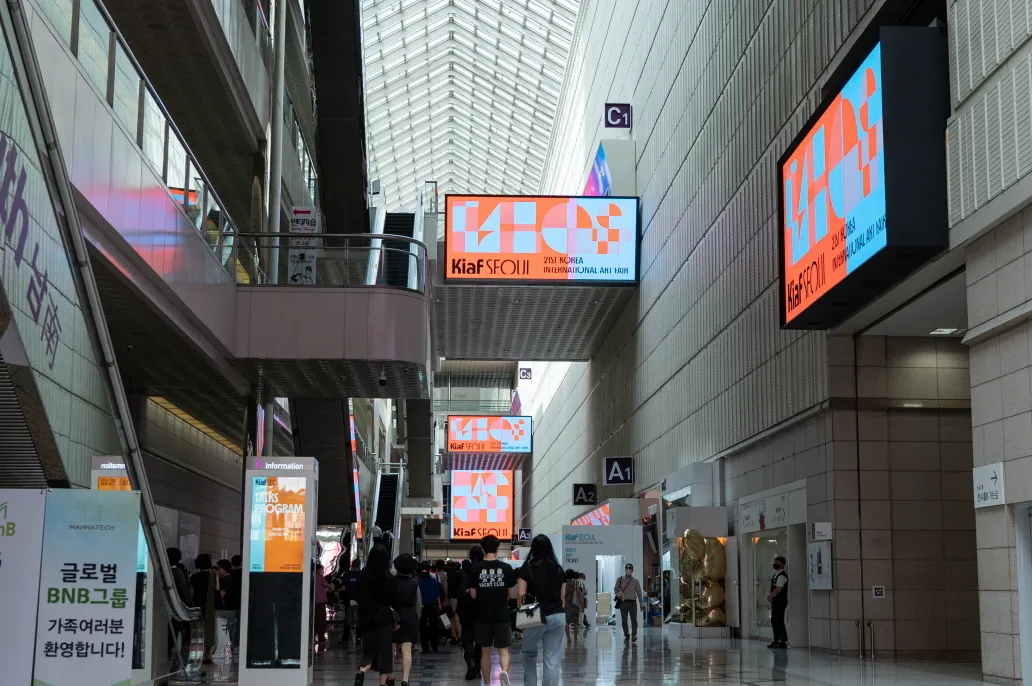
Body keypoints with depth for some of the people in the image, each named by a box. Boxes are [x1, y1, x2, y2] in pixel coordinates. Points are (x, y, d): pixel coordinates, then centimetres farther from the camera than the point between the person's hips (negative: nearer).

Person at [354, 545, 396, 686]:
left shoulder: (363, 575, 0)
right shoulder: (388, 578, -11)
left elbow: (359, 597, 6)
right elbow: (393, 600, -5)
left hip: (367, 617, 4)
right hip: (384, 617, -4)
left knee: (369, 649, 13)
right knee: (384, 650, 6)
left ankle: (361, 672, -13)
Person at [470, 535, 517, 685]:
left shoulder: (476, 569, -5)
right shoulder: (506, 568, -4)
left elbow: (473, 595, -2)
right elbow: (511, 593, 1)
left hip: (483, 616, 1)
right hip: (502, 615, -1)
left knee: (486, 651, 14)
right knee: (503, 651, 5)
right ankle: (504, 672, -24)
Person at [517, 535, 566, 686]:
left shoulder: (527, 568, -5)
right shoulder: (559, 569, 6)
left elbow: (521, 594, -9)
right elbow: (563, 597, 10)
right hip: (557, 617, 3)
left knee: (529, 653, 20)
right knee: (552, 660, 3)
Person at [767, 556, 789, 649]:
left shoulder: (782, 575, -15)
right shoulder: (776, 574, 16)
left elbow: (778, 589, -21)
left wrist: (770, 596, -12)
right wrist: (771, 597, 7)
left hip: (780, 602, -10)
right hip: (776, 601, 10)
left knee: (779, 621, -8)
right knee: (774, 621, 13)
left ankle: (784, 641, -3)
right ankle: (776, 641, 19)